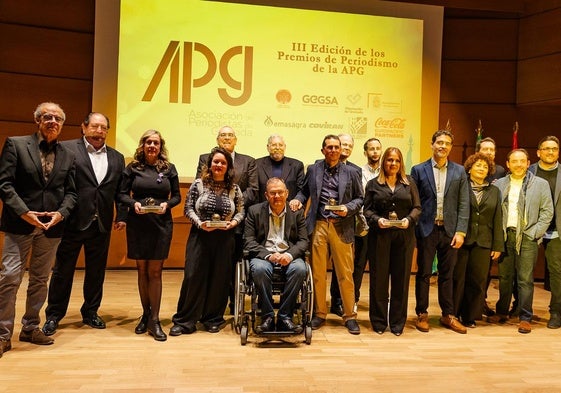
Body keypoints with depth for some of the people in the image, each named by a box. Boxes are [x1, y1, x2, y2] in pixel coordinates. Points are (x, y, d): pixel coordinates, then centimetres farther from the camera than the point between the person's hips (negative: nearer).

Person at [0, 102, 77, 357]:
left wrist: (61, 213, -10)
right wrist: (24, 212, -17)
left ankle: (30, 328, 25)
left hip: (51, 227, 4)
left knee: (40, 280, 12)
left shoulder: (68, 156, 9)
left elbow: (71, 192, 8)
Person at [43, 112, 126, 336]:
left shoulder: (117, 158, 11)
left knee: (96, 271, 13)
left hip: (101, 224, 4)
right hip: (73, 221, -4)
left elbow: (120, 190, 9)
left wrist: (121, 216, 3)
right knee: (62, 271, 8)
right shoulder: (67, 149, -2)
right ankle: (53, 315, 21)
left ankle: (90, 312, 28)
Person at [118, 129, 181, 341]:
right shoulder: (132, 168, 4)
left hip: (161, 224, -1)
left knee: (155, 271, 0)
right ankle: (146, 314, 23)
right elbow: (122, 194, 4)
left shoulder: (169, 168, 4)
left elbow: (177, 196, 6)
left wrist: (167, 204, -13)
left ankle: (154, 320, 5)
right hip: (137, 224, 1)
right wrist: (133, 203, -15)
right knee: (142, 270, 10)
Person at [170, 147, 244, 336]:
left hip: (224, 238, 1)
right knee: (193, 277, -2)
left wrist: (233, 222, -11)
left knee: (219, 278, 6)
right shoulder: (198, 184, 0)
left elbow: (241, 212, 8)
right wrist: (200, 223, -14)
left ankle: (213, 319, 21)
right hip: (200, 236, -1)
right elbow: (188, 208, 0)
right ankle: (185, 320, 10)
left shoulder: (234, 188, 4)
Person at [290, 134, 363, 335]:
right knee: (318, 272, 5)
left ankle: (350, 316, 14)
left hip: (341, 227, -1)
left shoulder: (351, 173, 8)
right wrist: (298, 199, -3)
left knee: (345, 273, 2)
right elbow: (305, 191, 18)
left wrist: (348, 208, -10)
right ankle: (319, 314, 19)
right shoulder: (313, 170, 11)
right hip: (318, 225, 1)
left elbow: (359, 198, 9)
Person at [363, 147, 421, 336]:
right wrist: (377, 220, -14)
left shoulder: (409, 183, 13)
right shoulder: (373, 184, 10)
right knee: (379, 278, 2)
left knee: (401, 278, 3)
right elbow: (367, 209, 5)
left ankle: (398, 322, 13)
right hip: (380, 235, -1)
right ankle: (378, 321, 12)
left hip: (404, 235, 1)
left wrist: (409, 219, -11)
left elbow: (417, 207, 8)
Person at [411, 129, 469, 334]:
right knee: (424, 273, 6)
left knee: (447, 274, 10)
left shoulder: (459, 171, 7)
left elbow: (464, 204, 3)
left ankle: (448, 315, 21)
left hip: (450, 230, 2)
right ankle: (422, 314, 17)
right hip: (427, 229, -1)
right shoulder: (418, 170, 2)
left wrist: (461, 231, -4)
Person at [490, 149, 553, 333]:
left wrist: (535, 233, -7)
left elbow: (547, 211, 1)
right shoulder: (499, 184, 9)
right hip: (505, 235, 3)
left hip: (527, 237, -2)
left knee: (525, 279, -2)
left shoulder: (540, 184, 3)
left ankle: (525, 318, 6)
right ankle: (501, 312, 22)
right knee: (504, 277, 10)